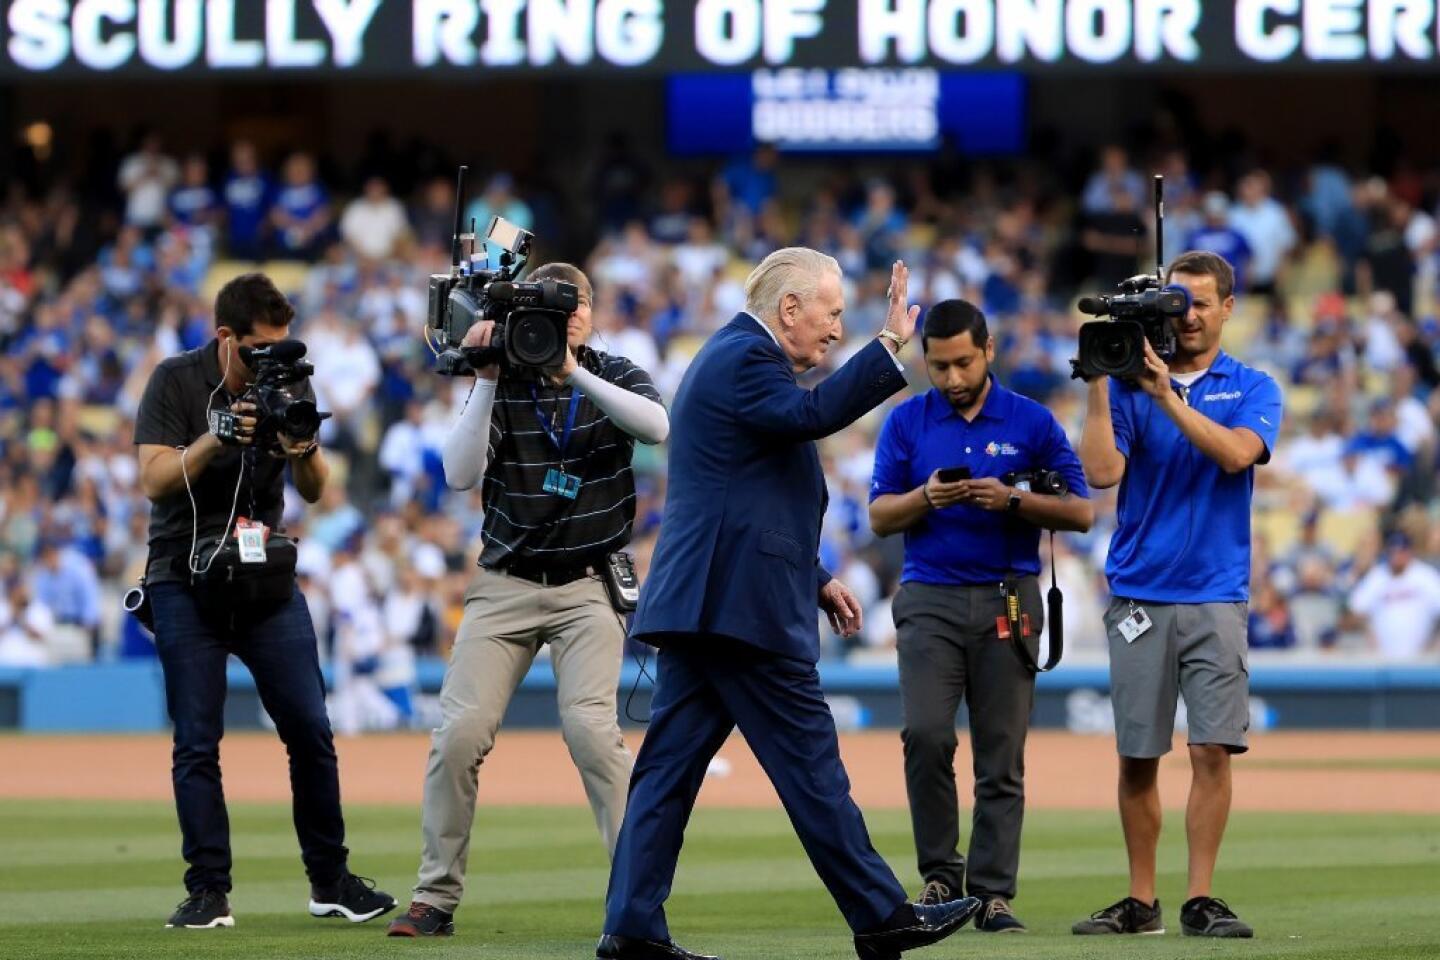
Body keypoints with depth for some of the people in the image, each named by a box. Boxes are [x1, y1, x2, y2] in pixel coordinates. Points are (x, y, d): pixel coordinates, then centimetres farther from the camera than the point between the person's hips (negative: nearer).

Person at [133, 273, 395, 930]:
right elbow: (154, 480, -13)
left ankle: (330, 881, 10)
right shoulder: (176, 383, -5)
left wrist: (305, 451, -16)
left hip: (268, 582, 3)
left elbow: (314, 492, 5)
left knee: (311, 733, 0)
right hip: (186, 585, -3)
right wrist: (218, 436, -26)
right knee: (197, 744, -5)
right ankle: (208, 892, -1)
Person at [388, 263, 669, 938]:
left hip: (588, 586, -1)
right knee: (459, 732, -9)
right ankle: (436, 899, 0)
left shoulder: (613, 377, 4)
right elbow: (461, 474, -10)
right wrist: (486, 381, -17)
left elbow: (657, 426, -18)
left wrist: (575, 373, -25)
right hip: (505, 584, 1)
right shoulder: (502, 385, 3)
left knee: (590, 725, -20)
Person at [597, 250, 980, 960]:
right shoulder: (744, 358, -10)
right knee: (810, 764, -4)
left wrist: (816, 578, 25)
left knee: (671, 765, 5)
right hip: (741, 603, -10)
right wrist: (889, 348, -30)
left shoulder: (730, 357, 24)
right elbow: (807, 414, -30)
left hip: (695, 602, 10)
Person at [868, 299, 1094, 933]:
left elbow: (1081, 513, 2)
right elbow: (879, 518, 6)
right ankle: (939, 875, -3)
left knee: (1002, 756, -1)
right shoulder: (906, 422, 7)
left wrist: (1013, 499, -14)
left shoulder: (1032, 422, 5)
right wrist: (926, 497, -14)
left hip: (1009, 599, 0)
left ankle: (993, 893, 2)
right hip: (931, 600, 0)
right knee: (925, 734, -16)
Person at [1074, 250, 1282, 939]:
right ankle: (1140, 902, 11)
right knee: (1136, 756, 3)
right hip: (1138, 595, 1)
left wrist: (1168, 396, -20)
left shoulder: (1252, 389, 6)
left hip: (1215, 597, -1)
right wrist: (1099, 384, -11)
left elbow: (1237, 452, -14)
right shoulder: (1131, 384, 6)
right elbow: (1102, 472, -6)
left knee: (1213, 750, -8)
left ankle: (1201, 901, -5)